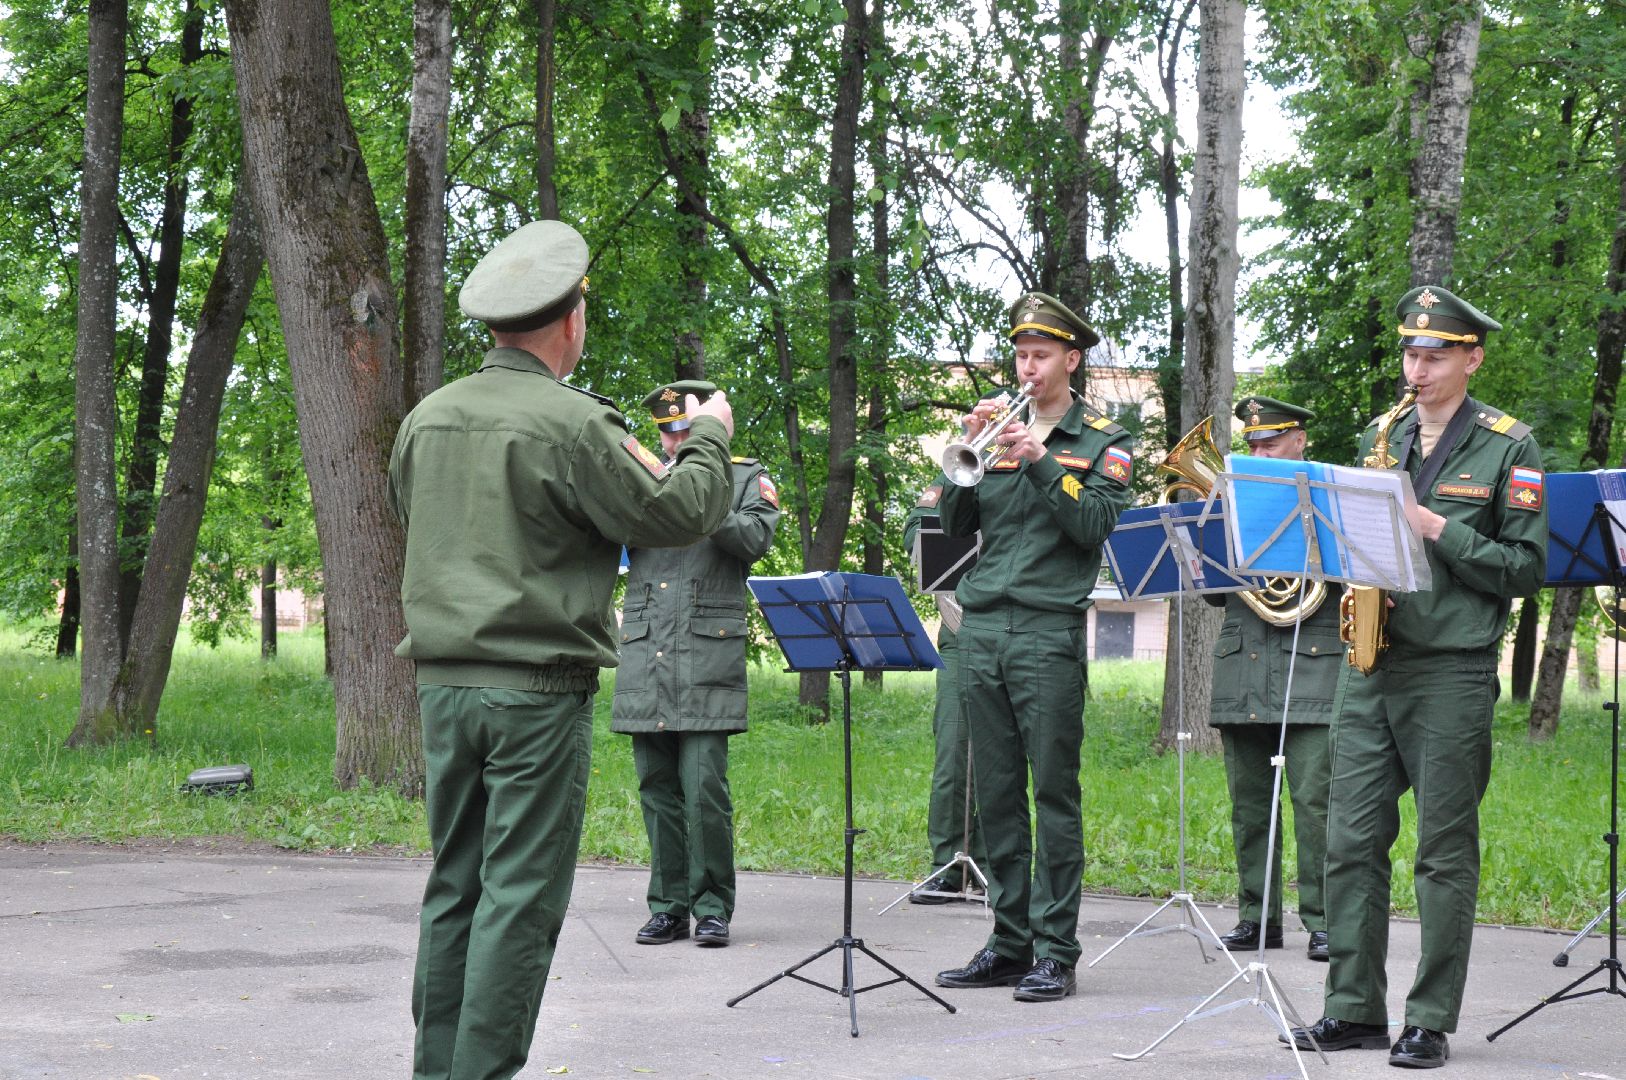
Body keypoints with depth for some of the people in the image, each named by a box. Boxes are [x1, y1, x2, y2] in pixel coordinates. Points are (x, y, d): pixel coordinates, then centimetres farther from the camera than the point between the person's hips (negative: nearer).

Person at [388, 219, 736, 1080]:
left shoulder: (428, 419, 7)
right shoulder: (573, 425, -13)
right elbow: (678, 514, -9)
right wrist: (707, 438, 11)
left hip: (444, 679, 7)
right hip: (537, 688, -6)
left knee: (455, 883, 13)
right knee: (520, 894, -2)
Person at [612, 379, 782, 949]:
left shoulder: (744, 476, 10)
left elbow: (756, 539, -6)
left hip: (708, 654, -3)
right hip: (644, 653, 4)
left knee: (705, 787, -9)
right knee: (657, 789, 5)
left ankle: (713, 907, 0)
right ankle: (669, 906, 12)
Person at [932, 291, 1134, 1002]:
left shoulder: (1102, 443, 6)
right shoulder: (1000, 432, 18)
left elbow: (1095, 525, -9)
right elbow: (956, 523, 10)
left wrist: (1039, 459, -15)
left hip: (1050, 630, -5)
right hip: (981, 629, 5)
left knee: (1054, 793, -6)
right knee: (997, 794, 6)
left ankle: (1056, 952, -4)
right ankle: (1010, 941, 12)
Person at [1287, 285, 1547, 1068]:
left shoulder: (1508, 447, -1)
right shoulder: (1378, 440, 15)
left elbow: (1526, 567, -5)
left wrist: (1436, 530, -14)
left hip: (1453, 671, -5)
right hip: (1370, 664, 5)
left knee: (1445, 851, -1)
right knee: (1351, 839, 3)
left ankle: (1430, 1023, 4)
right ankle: (1354, 1010, 11)